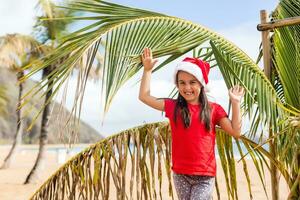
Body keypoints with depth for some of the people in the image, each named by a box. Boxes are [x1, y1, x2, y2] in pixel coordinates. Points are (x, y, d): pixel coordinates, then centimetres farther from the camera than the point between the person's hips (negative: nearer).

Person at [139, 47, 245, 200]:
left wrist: (235, 103, -8)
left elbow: (235, 132, -2)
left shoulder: (213, 109, 2)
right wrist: (147, 69, 3)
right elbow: (144, 96, 5)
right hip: (180, 174, 2)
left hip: (205, 176, -2)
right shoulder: (173, 107, 5)